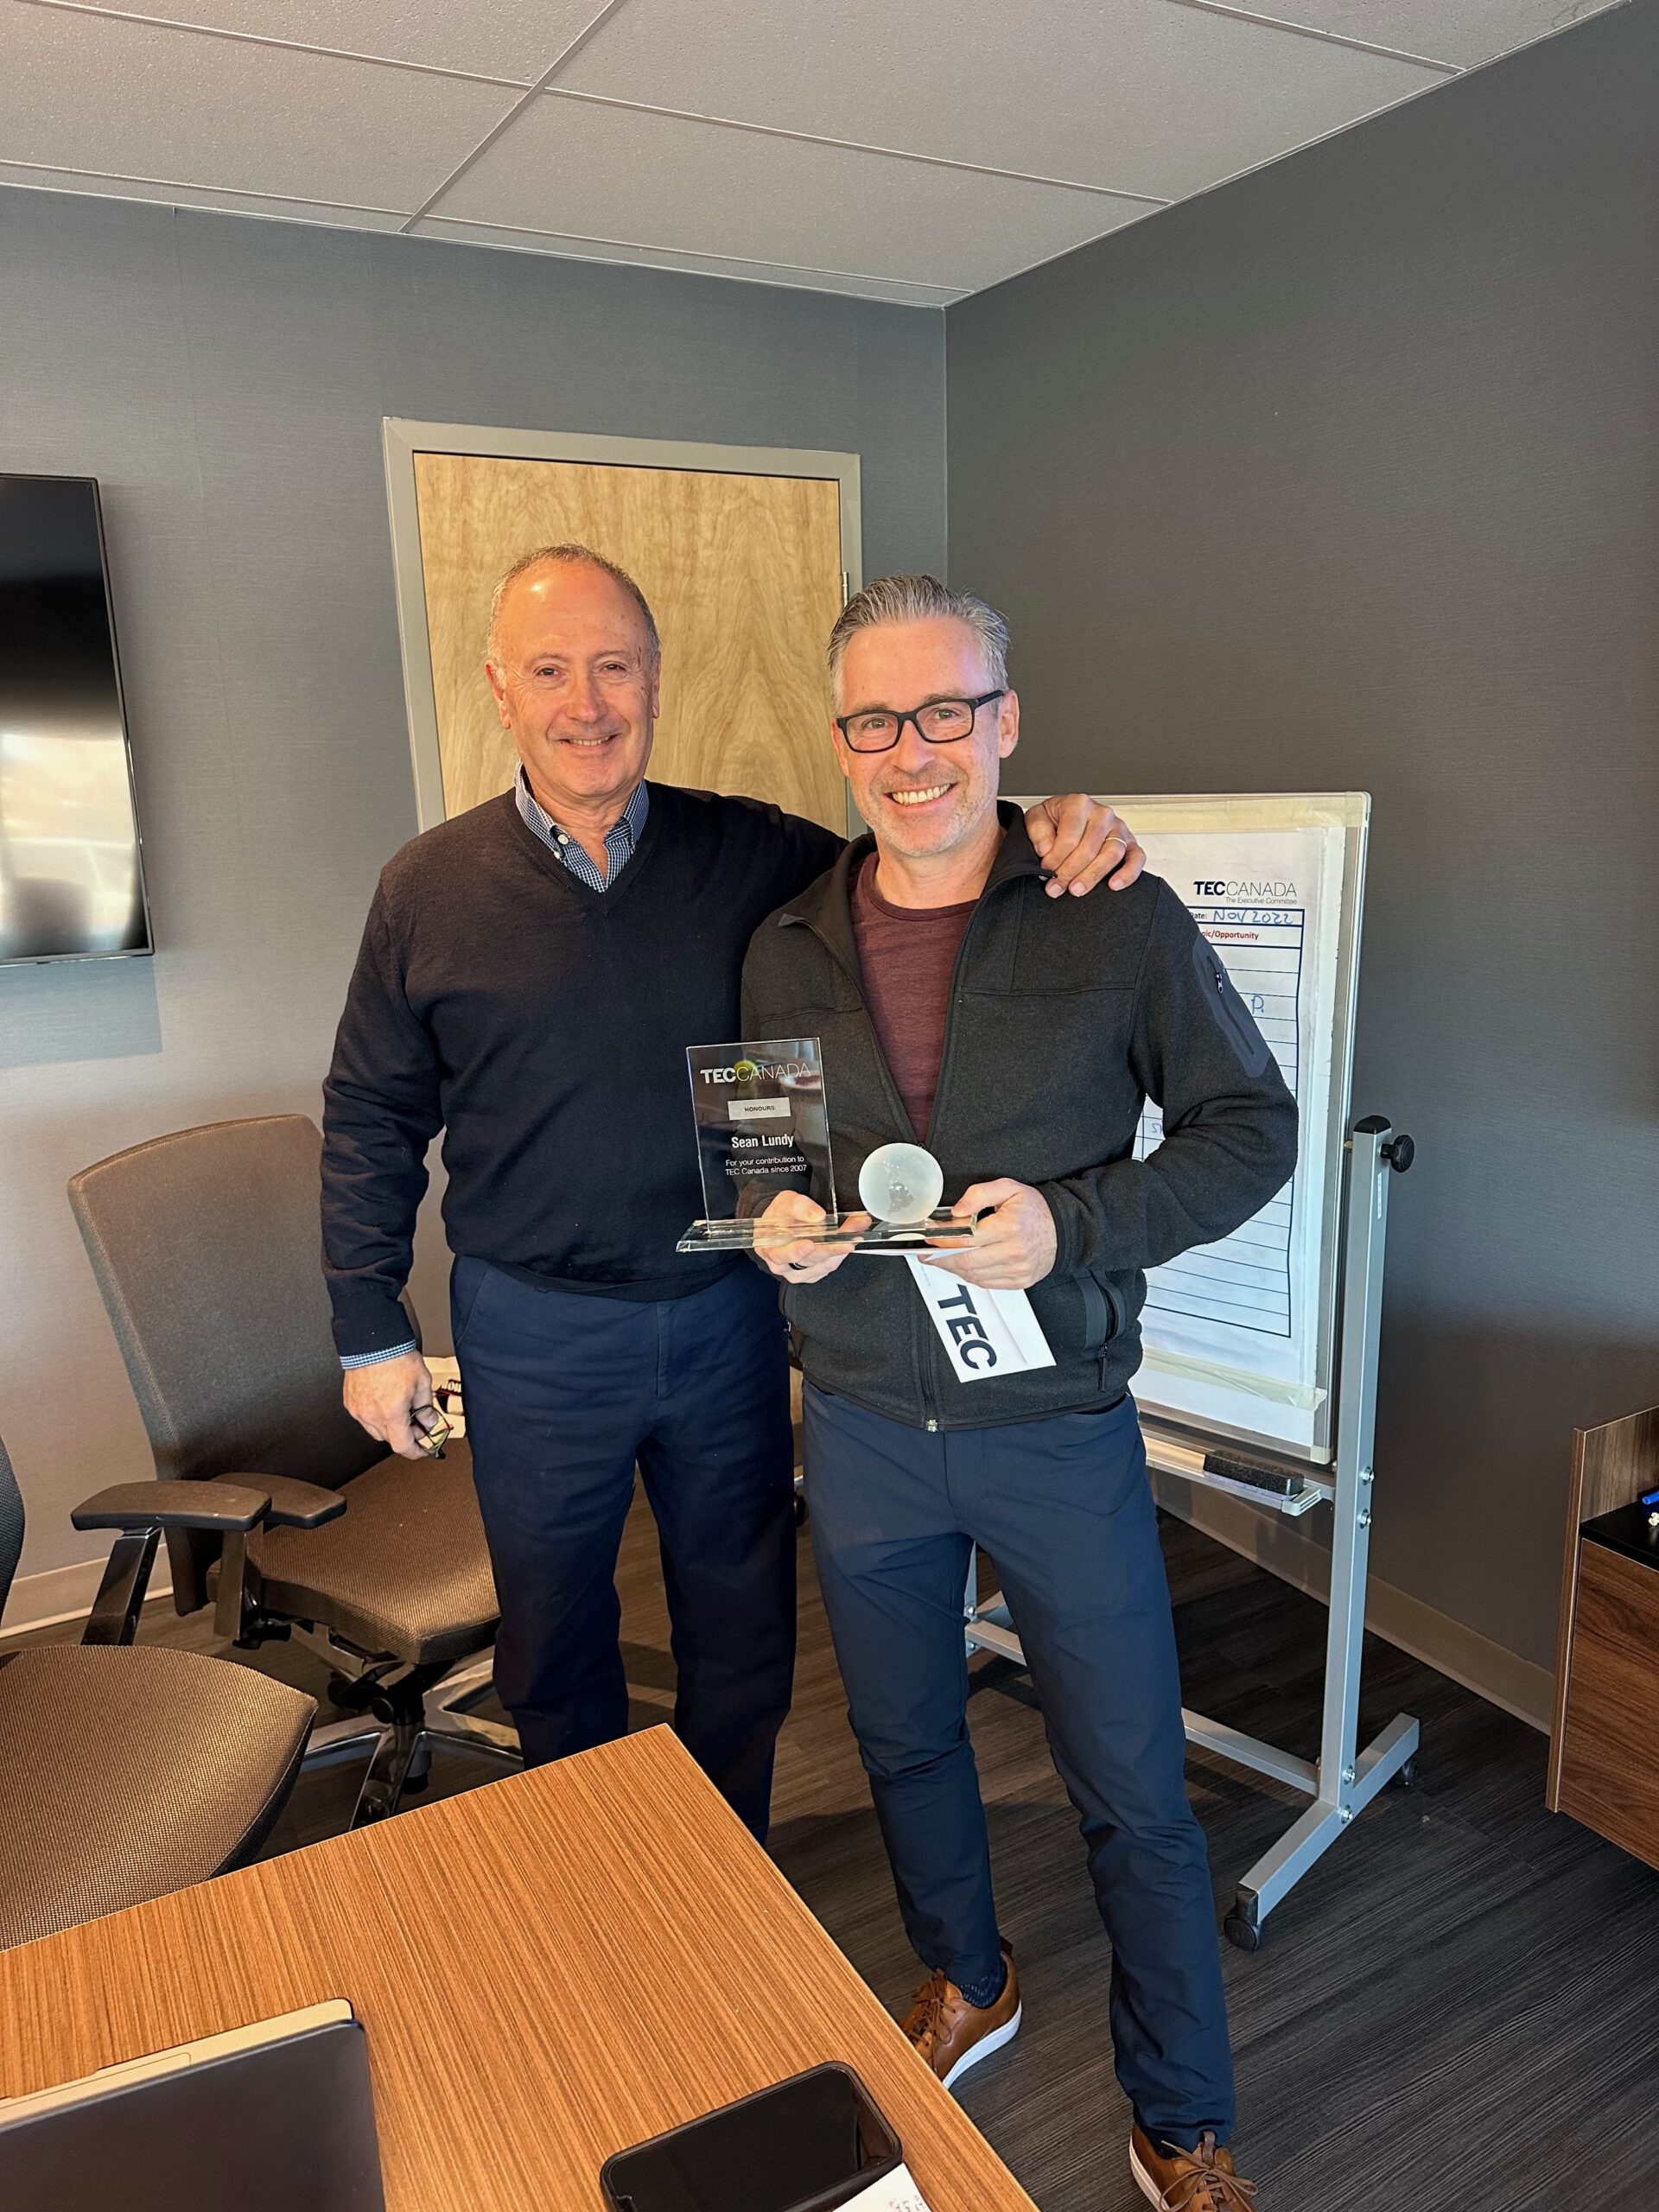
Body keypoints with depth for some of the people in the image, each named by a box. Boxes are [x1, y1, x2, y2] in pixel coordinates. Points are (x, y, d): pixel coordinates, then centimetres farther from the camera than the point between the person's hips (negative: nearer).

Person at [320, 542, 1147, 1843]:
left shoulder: (753, 856, -4)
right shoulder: (432, 890, -5)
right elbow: (372, 1123, 1)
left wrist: (1047, 838, -22)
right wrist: (371, 1331, 1)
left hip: (727, 1311, 1)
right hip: (534, 1333, 0)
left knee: (740, 1627, 19)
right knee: (554, 1639, 19)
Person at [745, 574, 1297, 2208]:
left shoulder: (1122, 923, -10)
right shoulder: (786, 949, 0)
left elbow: (1251, 1126, -7)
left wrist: (1076, 1224, -21)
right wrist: (772, 1217, -11)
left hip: (1059, 1429, -3)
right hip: (863, 1428, 4)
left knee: (1134, 1793, 10)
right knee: (904, 1743, 23)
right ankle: (966, 1982, 53)